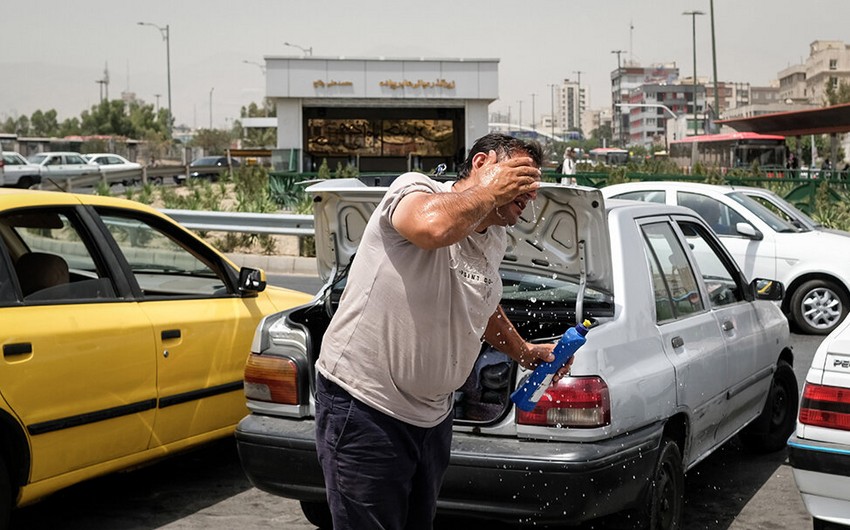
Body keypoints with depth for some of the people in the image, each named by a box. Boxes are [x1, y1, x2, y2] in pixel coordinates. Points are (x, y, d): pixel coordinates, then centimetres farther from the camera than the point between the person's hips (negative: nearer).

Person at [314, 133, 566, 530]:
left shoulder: (494, 241, 10)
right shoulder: (415, 188, -16)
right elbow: (434, 226, -42)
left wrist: (522, 351, 22)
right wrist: (490, 190, -25)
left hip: (432, 415, 9)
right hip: (364, 406, -9)